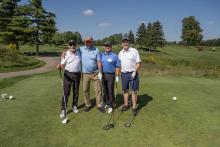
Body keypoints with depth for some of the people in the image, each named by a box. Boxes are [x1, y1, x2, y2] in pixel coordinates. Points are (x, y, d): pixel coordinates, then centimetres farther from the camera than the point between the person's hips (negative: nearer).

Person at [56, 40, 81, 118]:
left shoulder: (79, 53, 5)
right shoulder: (65, 54, -5)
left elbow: (81, 63, 16)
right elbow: (62, 65, -6)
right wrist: (59, 66, -27)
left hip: (77, 74, 3)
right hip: (68, 74, -3)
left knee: (76, 92, 11)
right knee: (66, 92, -3)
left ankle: (74, 106, 28)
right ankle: (63, 109, 8)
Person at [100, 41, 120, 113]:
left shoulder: (115, 56, 1)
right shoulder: (101, 55, 8)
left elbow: (117, 67, 0)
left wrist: (117, 76, -5)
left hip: (111, 75, -3)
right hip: (102, 75, 3)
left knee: (110, 91, -3)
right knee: (105, 90, 11)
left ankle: (111, 106, 7)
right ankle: (106, 103, 26)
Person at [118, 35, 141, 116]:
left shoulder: (134, 51, -5)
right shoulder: (120, 53, 9)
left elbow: (138, 63, -6)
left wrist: (134, 72, -16)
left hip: (133, 73, -4)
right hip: (124, 74, 4)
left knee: (134, 91, -1)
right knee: (125, 90, 12)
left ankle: (134, 107, 8)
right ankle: (126, 105, 27)